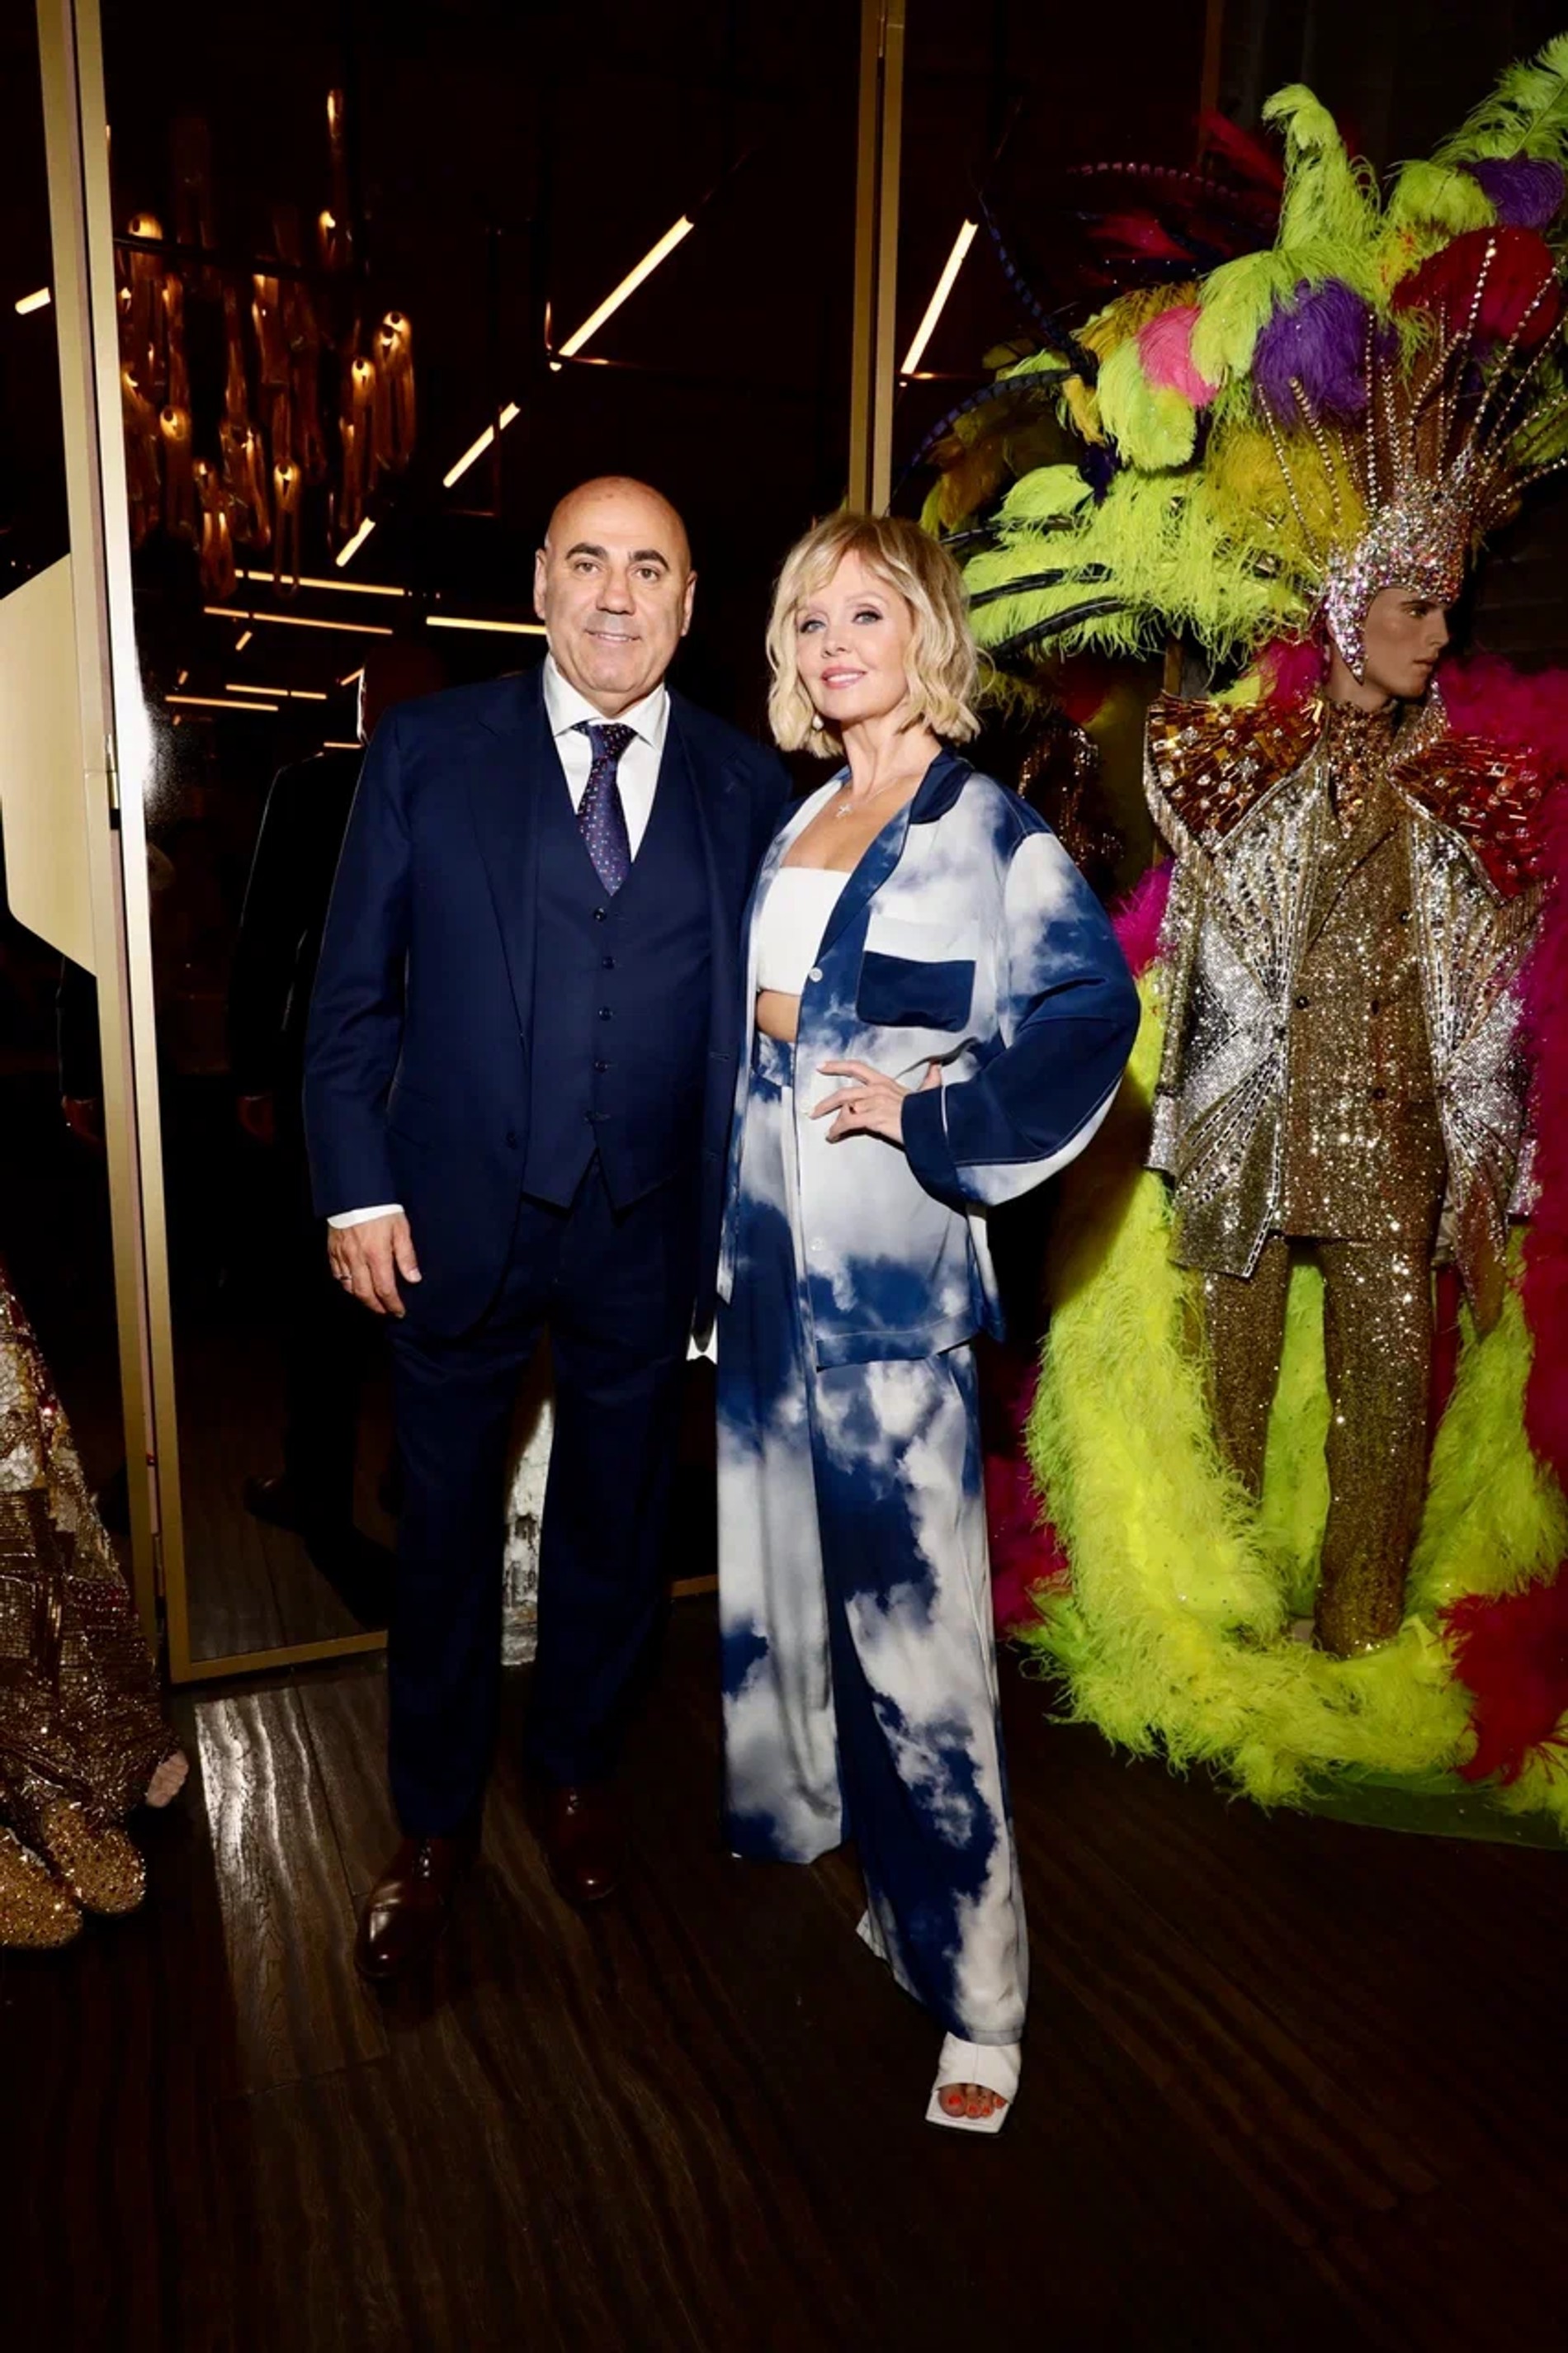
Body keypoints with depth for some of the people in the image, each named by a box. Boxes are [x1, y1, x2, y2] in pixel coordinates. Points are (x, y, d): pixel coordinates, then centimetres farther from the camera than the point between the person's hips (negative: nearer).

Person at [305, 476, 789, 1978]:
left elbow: (764, 1012, 2)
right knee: (442, 1532, 15)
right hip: (454, 1225, 0)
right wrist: (357, 1189, -7)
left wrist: (739, 1225, -2)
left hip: (644, 1237, 1)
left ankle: (576, 1772, 45)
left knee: (613, 1527, 18)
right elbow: (353, 992, 0)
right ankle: (433, 1824, 39)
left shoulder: (749, 788, 2)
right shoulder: (427, 751, 0)